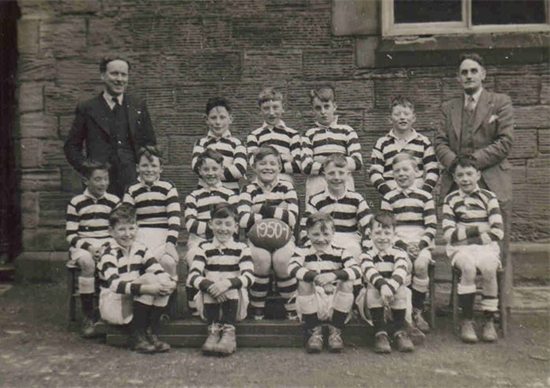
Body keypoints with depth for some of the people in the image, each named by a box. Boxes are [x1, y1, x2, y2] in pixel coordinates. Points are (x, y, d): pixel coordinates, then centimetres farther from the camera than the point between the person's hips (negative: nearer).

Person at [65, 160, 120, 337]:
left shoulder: (114, 201, 9)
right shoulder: (76, 203, 5)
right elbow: (71, 235, 2)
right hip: (83, 246, -1)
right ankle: (88, 315, -21)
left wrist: (107, 246, -9)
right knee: (87, 262, -35)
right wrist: (88, 247, -15)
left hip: (108, 247, 1)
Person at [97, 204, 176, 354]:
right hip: (112, 305, -6)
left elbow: (157, 270, -6)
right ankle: (137, 336, -22)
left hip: (136, 302, 6)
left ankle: (151, 333, -16)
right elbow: (115, 284, -29)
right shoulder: (109, 255, -14)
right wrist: (145, 288, -38)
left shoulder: (140, 249, 5)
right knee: (149, 278, -26)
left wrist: (169, 283, -28)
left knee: (163, 283, -18)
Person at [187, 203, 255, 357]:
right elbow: (193, 275, -10)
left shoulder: (241, 248, 2)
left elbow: (249, 276, -14)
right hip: (209, 304, 1)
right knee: (209, 288, -28)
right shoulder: (204, 248, 4)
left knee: (232, 288, -30)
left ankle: (229, 331, -27)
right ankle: (213, 330, -24)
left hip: (234, 303, -1)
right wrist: (209, 285, -31)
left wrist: (227, 283, -33)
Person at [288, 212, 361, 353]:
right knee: (304, 283, -27)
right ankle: (314, 332, -9)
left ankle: (335, 332, -7)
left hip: (335, 305, 1)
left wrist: (334, 275, -33)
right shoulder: (303, 252, 2)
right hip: (311, 306, -1)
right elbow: (292, 268, -20)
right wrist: (315, 277, -37)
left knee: (348, 283, -23)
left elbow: (356, 270, -15)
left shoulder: (340, 253, 4)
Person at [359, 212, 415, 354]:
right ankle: (380, 333, -26)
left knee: (401, 290, -31)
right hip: (374, 299, 0)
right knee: (373, 290, -31)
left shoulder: (399, 253, 2)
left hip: (396, 299, 0)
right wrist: (382, 286, -44)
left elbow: (401, 272, -20)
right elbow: (370, 271, -22)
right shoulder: (366, 255, 1)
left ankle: (400, 332, -18)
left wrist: (390, 287, -41)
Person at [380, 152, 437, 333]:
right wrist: (403, 245, -10)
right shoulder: (388, 198, 9)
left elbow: (432, 227, 5)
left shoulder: (425, 197, 10)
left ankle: (417, 310, -12)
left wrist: (420, 244, -11)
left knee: (421, 264, -30)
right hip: (397, 243, 0)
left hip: (421, 244, 1)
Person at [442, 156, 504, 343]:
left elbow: (498, 231, -1)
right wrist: (478, 229, -7)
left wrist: (475, 240, -9)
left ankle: (489, 320, -16)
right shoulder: (451, 200, 9)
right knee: (469, 267, -32)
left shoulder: (489, 197, 9)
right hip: (460, 248, 0)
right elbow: (449, 234, -3)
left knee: (488, 267, -32)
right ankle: (467, 321, -19)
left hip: (486, 245, 1)